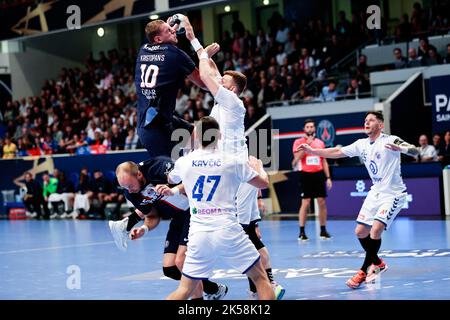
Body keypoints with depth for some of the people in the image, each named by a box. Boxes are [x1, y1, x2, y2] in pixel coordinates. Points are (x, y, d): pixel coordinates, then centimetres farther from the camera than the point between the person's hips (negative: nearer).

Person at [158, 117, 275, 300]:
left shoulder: (183, 162, 6)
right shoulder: (231, 161, 0)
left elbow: (170, 179, 30)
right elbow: (263, 183, 13)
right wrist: (258, 166, 34)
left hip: (198, 235, 2)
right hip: (228, 231, -2)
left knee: (184, 290, 11)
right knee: (260, 279, 11)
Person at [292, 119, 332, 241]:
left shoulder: (320, 142, 12)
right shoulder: (298, 142, 1)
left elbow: (324, 161, 15)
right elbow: (297, 158, -13)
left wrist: (328, 177, 9)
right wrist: (307, 144, -16)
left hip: (319, 174, 4)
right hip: (306, 175, -4)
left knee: (322, 202, 3)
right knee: (305, 203, -6)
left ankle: (323, 230, 12)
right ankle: (302, 232, -1)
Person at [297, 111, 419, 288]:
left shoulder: (390, 140, -15)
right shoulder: (362, 144, 4)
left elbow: (415, 151, -27)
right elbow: (337, 152, 9)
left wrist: (399, 148, -47)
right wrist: (312, 150, 2)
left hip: (393, 193, -7)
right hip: (376, 192, 7)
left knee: (375, 231, -20)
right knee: (360, 232, 5)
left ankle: (364, 271, -5)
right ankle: (377, 264, 27)